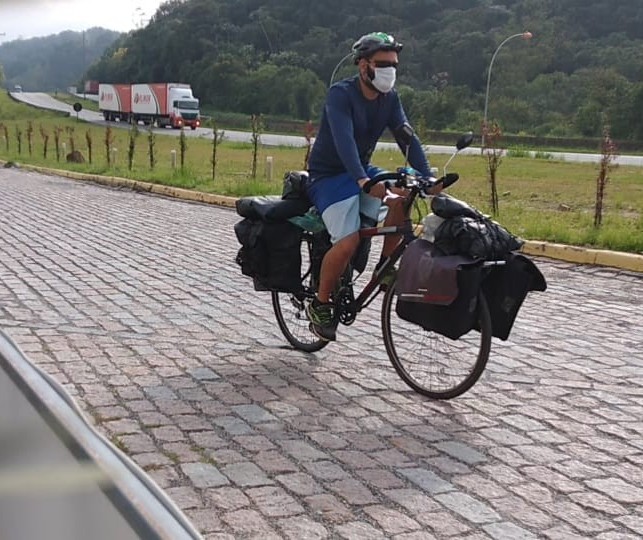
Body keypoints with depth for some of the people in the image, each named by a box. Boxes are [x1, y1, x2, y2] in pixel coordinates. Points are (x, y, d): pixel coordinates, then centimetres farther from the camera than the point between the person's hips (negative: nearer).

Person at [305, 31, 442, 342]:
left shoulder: (389, 98, 1)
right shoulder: (341, 94, -19)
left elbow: (406, 138, -7)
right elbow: (343, 139, -34)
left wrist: (427, 178, -22)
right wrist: (363, 181, -50)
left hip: (361, 172, 6)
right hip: (329, 176, -6)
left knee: (403, 197, -23)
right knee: (347, 243, -24)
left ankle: (385, 267, -6)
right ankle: (320, 305, -2)